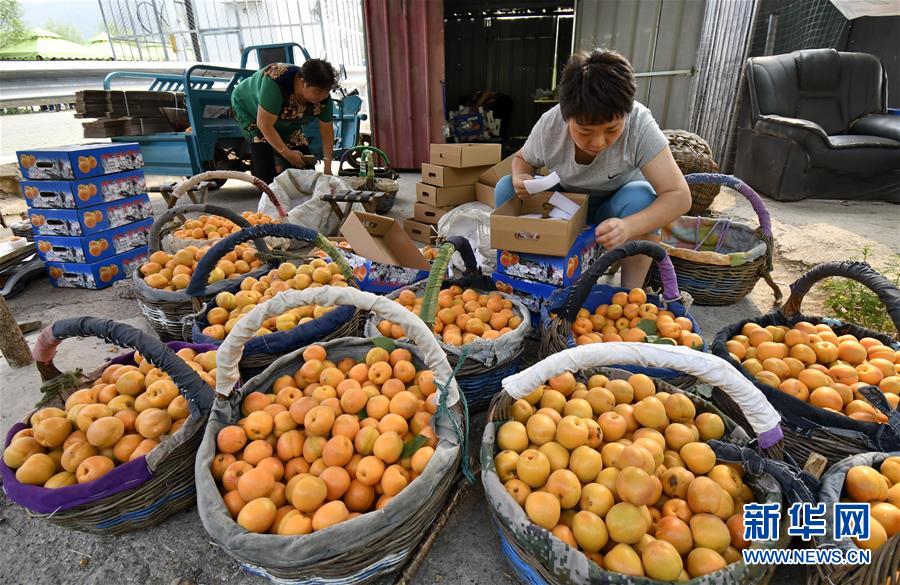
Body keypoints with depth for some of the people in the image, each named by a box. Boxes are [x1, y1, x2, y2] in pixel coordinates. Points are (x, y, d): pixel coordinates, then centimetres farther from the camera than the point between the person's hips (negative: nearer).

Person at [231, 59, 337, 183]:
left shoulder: (323, 97, -27)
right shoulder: (276, 83, -43)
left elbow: (327, 130, -17)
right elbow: (264, 125, -38)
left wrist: (327, 168, -22)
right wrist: (287, 153, -33)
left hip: (285, 121, 5)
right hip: (249, 108, -5)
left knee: (304, 162, -6)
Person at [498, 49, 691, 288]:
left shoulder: (639, 124, -29)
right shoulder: (548, 125, -22)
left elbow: (680, 196, -33)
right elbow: (522, 159, 0)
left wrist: (628, 227, -52)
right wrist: (520, 179, -26)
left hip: (612, 213, -2)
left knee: (639, 197, -36)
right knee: (506, 189, -20)